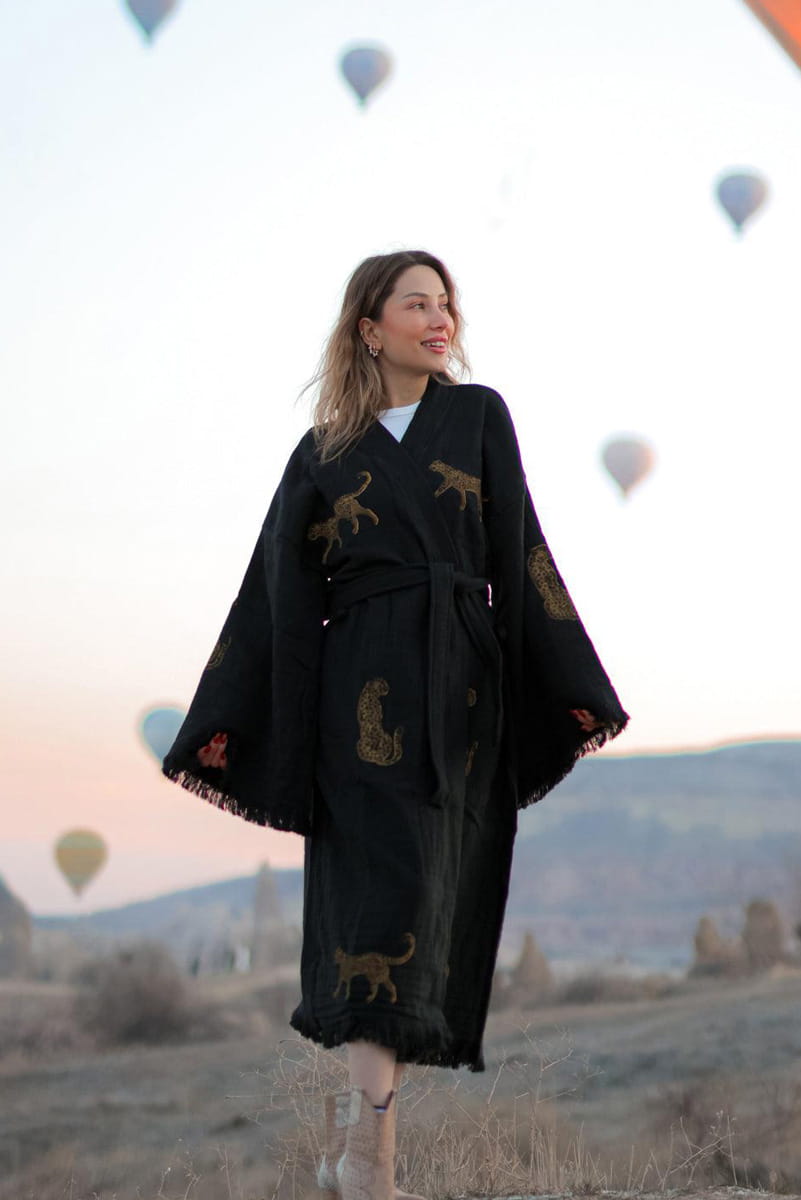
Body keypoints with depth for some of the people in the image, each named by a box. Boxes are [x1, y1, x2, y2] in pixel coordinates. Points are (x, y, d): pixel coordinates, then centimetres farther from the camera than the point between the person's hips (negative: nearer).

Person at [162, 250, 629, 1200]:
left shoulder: (478, 418, 14)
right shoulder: (324, 452, 10)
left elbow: (519, 551, 9)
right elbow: (281, 590, 9)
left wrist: (567, 686, 3)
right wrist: (225, 726, 6)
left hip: (465, 688, 2)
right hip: (365, 683, -2)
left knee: (438, 897, -1)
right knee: (388, 880, -15)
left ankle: (354, 1113, 9)